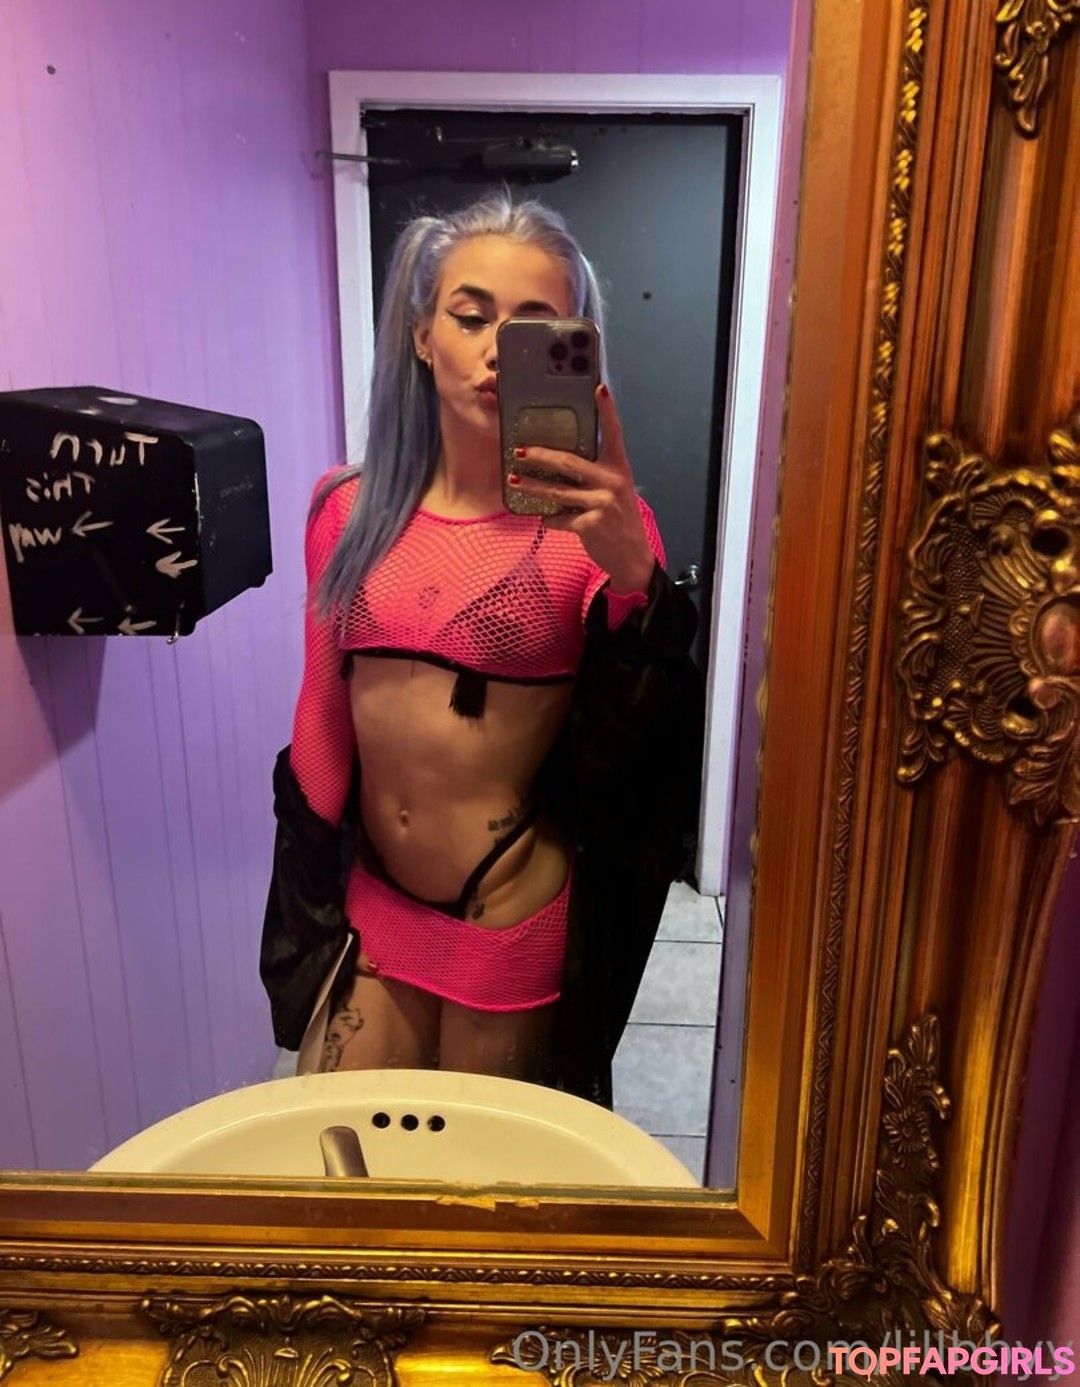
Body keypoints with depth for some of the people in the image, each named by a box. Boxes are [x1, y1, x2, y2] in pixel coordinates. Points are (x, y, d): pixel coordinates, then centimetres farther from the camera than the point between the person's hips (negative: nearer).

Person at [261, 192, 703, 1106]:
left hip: (516, 929, -3)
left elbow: (645, 763, -21)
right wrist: (307, 918, 12)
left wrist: (633, 576, -36)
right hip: (369, 918, 3)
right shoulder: (351, 509, -2)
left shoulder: (597, 524, -12)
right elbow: (322, 720, 6)